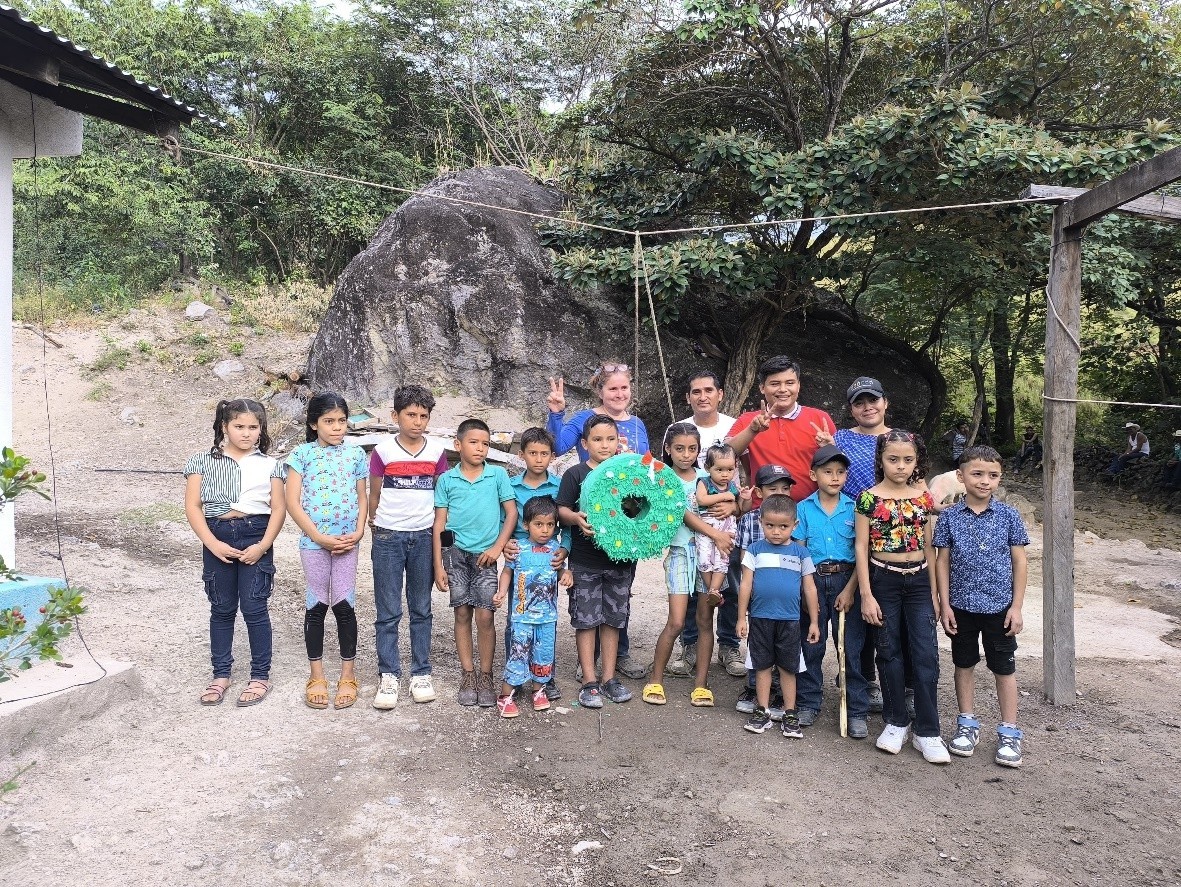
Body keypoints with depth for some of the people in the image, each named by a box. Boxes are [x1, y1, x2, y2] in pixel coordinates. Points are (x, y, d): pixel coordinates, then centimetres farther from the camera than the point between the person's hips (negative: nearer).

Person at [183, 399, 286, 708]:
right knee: (221, 609, 10)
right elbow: (192, 506, 0)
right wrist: (213, 543, -10)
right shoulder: (203, 462, 5)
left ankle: (261, 676, 11)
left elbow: (278, 509, 3)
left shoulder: (269, 465, 6)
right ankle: (221, 674, 24)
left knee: (254, 608, -1)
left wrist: (262, 546, -10)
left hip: (255, 536, -1)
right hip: (217, 536, 1)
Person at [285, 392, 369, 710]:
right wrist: (320, 537, -13)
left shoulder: (356, 454, 4)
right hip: (313, 541, -1)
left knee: (344, 605, 4)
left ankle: (348, 676, 17)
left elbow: (362, 497, 8)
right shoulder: (302, 453, -3)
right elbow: (292, 502, -6)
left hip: (347, 541, 1)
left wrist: (358, 532, -7)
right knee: (317, 605, 7)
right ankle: (317, 677, 20)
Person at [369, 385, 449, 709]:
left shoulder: (437, 451, 2)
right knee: (388, 612, 3)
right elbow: (374, 495, 5)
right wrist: (376, 525, 7)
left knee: (421, 609, 10)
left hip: (424, 537, 2)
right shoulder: (383, 451, -4)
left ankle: (421, 673, 19)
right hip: (388, 537, -2)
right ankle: (389, 676, 12)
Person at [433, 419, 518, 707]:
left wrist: (497, 547, -7)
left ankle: (486, 677, 12)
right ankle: (468, 675, 19)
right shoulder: (447, 480, 2)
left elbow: (511, 512, 2)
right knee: (462, 614, 7)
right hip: (456, 553, 1)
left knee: (485, 616, -3)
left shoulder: (498, 475, 0)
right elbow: (439, 524, 3)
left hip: (485, 554, -1)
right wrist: (438, 566, 0)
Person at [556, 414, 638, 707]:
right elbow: (561, 509, -6)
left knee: (613, 617, 11)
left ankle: (609, 677, 23)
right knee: (586, 618, 3)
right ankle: (589, 681, 13)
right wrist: (576, 518, -25)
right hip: (585, 561, -3)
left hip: (620, 557, 3)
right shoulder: (576, 474, -4)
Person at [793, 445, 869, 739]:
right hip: (813, 581, 1)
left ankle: (857, 711, 12)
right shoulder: (804, 509, 2)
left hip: (846, 581, -1)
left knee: (851, 646, 2)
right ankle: (809, 703, 24)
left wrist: (849, 590, -8)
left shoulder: (853, 509, 0)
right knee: (811, 645, 10)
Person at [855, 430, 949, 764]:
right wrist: (866, 595, -10)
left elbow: (928, 546, 9)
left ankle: (927, 731, 8)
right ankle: (896, 723, 22)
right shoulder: (869, 498, -6)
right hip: (883, 579, -2)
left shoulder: (923, 497, 4)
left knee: (926, 654, -2)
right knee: (889, 652, 8)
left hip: (919, 580, 2)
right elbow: (861, 547, -6)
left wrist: (934, 590, 8)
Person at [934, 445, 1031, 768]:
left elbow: (1019, 561, 0)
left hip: (999, 606, -1)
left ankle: (1009, 732, 22)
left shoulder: (1008, 516, -4)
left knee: (1004, 668, 8)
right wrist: (945, 604, -4)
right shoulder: (950, 517, -4)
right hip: (962, 606, 1)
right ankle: (967, 724, 29)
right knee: (964, 665, 13)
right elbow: (942, 561, -1)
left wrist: (1017, 606, -3)